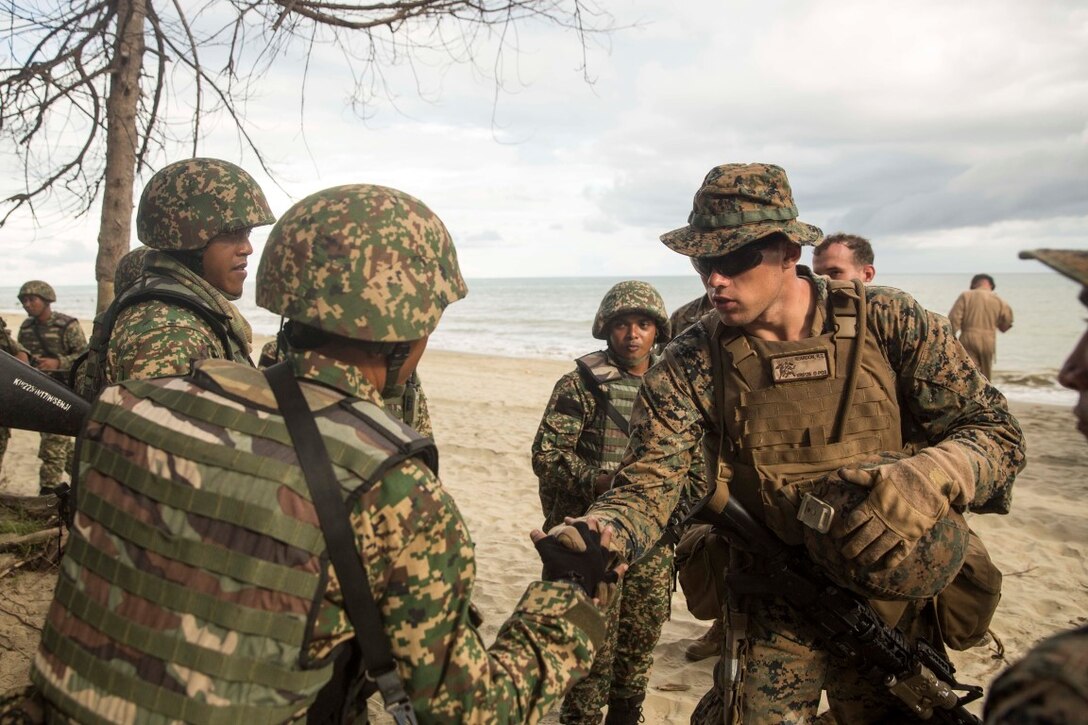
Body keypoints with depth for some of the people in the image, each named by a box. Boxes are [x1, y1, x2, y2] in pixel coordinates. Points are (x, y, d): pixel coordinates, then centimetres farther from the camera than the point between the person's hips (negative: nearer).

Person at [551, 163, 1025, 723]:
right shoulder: (691, 364, -11)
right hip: (772, 614, 0)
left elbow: (996, 432, -7)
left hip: (892, 600, 1)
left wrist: (927, 479, -29)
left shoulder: (889, 322, -12)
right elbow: (647, 486, -16)